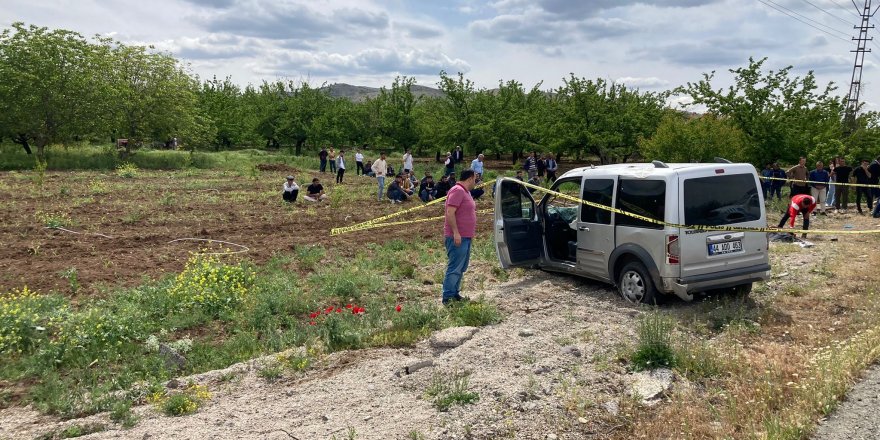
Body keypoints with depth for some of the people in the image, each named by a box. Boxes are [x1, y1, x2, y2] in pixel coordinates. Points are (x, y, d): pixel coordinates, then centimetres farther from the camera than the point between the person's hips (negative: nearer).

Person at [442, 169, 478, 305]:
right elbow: (450, 213, -22)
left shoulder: (465, 192, 18)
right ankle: (447, 297, -6)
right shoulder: (458, 191, -14)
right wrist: (456, 233, -24)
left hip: (465, 237, 10)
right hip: (457, 237, -10)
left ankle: (455, 293, 23)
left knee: (461, 268, 15)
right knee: (454, 268, -9)